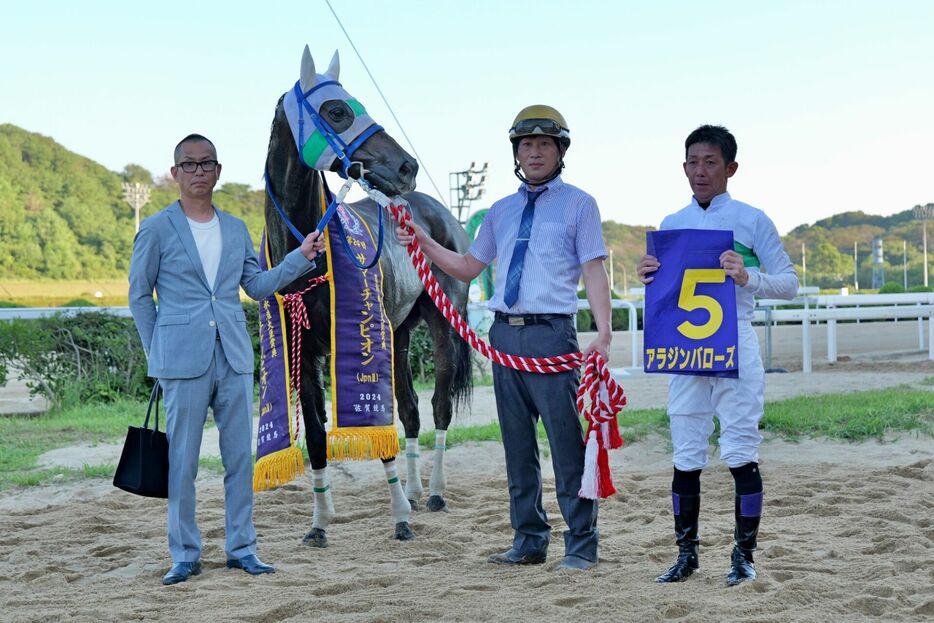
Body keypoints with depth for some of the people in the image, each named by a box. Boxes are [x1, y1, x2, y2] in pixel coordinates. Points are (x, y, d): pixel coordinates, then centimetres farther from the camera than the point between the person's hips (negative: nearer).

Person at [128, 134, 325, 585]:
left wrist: (301, 256, 4)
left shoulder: (236, 228, 12)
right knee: (182, 461, 0)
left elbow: (258, 285, 14)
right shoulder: (156, 230, 0)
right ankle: (185, 555, 11)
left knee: (240, 457, 6)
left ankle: (241, 548, 16)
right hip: (183, 361, -4)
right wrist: (157, 353, 1)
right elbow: (139, 295, 4)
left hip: (234, 358, 4)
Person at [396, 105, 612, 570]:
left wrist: (603, 332, -17)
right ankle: (529, 540, 19)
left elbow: (594, 272, -6)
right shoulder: (501, 211, 17)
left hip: (550, 332, -5)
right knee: (517, 444, 10)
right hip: (504, 334, 6)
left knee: (566, 441, -5)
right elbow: (468, 267, 21)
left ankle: (581, 545, 4)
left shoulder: (579, 205, 2)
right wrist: (424, 243, 8)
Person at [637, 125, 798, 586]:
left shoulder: (752, 220, 1)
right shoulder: (671, 225, 12)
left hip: (735, 344, -4)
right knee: (685, 455, 6)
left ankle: (744, 553, 8)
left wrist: (748, 277, -18)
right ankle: (686, 554, 15)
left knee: (740, 452, -3)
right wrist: (648, 278, -4)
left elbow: (789, 283, 1)